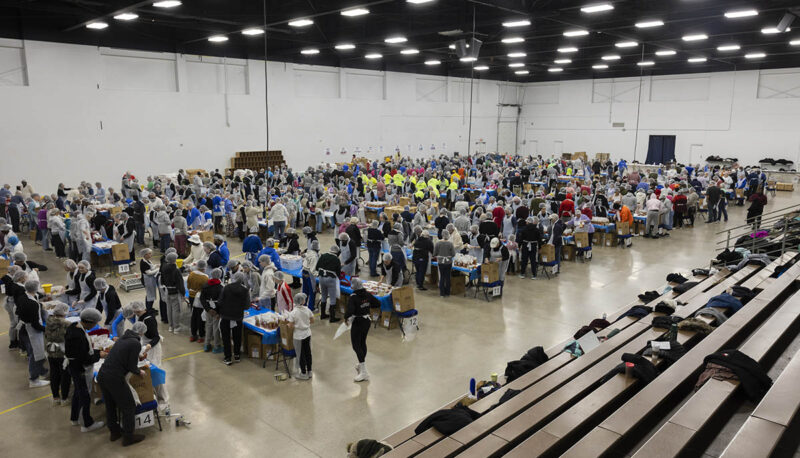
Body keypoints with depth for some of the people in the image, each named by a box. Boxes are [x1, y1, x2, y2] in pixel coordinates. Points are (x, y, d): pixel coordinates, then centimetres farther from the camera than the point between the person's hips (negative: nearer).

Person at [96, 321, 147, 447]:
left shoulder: (122, 338, 13)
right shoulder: (136, 343, -10)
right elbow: (131, 366, -10)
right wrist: (139, 372, 11)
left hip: (101, 375, 8)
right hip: (114, 378, -8)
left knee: (110, 405, 24)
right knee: (128, 407, 7)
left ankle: (114, 432, 40)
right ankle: (128, 437, 16)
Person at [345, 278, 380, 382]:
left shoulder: (353, 297, -21)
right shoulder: (367, 294, -3)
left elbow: (349, 311, -30)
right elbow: (378, 304, 4)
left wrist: (346, 317, -10)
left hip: (357, 323, -7)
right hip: (367, 321, 7)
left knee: (356, 345, 0)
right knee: (363, 343, 23)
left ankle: (364, 372, -4)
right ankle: (362, 365, 40)